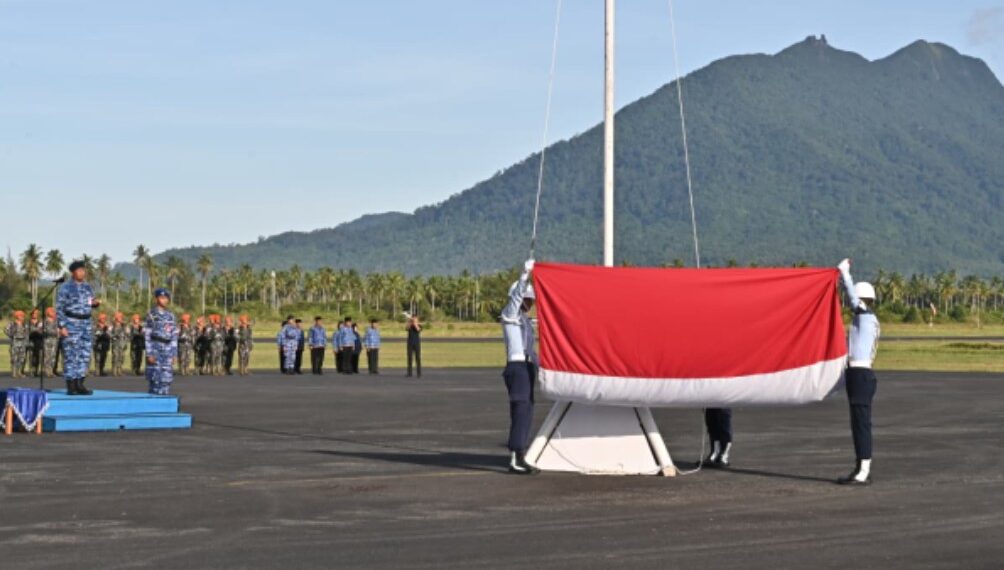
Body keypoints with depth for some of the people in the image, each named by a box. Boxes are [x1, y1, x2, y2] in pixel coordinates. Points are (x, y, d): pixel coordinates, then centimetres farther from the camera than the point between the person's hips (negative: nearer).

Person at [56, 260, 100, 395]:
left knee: (84, 354, 4)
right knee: (71, 354, -6)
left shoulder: (87, 286, 13)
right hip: (71, 323, -6)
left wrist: (96, 303, -2)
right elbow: (59, 308, -7)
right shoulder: (66, 287, -5)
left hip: (86, 323, 6)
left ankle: (80, 384, 10)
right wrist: (62, 326, -14)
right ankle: (71, 386, -2)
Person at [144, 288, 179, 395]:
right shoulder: (151, 314, -2)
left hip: (168, 348, 5)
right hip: (156, 348, -5)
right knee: (155, 378, -6)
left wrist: (174, 353, 8)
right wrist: (149, 354, -12)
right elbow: (148, 336, -6)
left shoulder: (170, 315, 13)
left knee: (166, 379, 4)